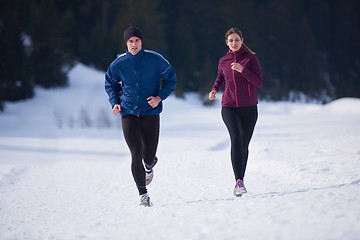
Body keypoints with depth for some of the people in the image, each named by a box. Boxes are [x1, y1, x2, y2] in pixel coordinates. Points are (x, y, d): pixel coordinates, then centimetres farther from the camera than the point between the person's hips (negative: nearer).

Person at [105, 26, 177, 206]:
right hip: (129, 114, 0)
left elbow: (171, 79, 6)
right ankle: (143, 194, 3)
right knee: (136, 155, -10)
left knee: (149, 157, 3)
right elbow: (110, 84, 18)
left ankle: (149, 168, 44)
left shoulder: (155, 60, -5)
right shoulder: (118, 64, -1)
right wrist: (115, 103, 2)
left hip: (151, 113, 0)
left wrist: (160, 97, -8)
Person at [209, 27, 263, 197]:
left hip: (249, 107, 0)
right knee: (236, 139, -20)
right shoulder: (223, 61, 8)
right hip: (229, 107, 0)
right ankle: (239, 181, -27)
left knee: (244, 145, 6)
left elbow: (259, 83, -8)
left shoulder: (251, 58, 0)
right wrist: (214, 89, 8)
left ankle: (241, 178, 27)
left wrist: (242, 69, -19)